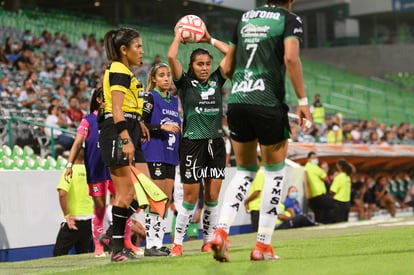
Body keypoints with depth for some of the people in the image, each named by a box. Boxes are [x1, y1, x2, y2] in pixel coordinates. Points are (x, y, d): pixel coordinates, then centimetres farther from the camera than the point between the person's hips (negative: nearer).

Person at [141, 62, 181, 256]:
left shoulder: (174, 100, 17)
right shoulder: (150, 97, -4)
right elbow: (140, 124, -13)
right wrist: (162, 127, -21)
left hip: (170, 154, 7)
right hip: (154, 154, -7)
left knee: (166, 201, 7)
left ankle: (159, 242, 11)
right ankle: (151, 245, -7)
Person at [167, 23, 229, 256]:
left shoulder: (216, 80, 9)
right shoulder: (185, 83, -1)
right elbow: (171, 57, -14)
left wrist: (210, 39, 11)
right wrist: (178, 36, 0)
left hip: (216, 143, 4)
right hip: (193, 143, -4)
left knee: (212, 197, 3)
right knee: (191, 198, -3)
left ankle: (208, 241, 12)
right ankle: (177, 243, 5)